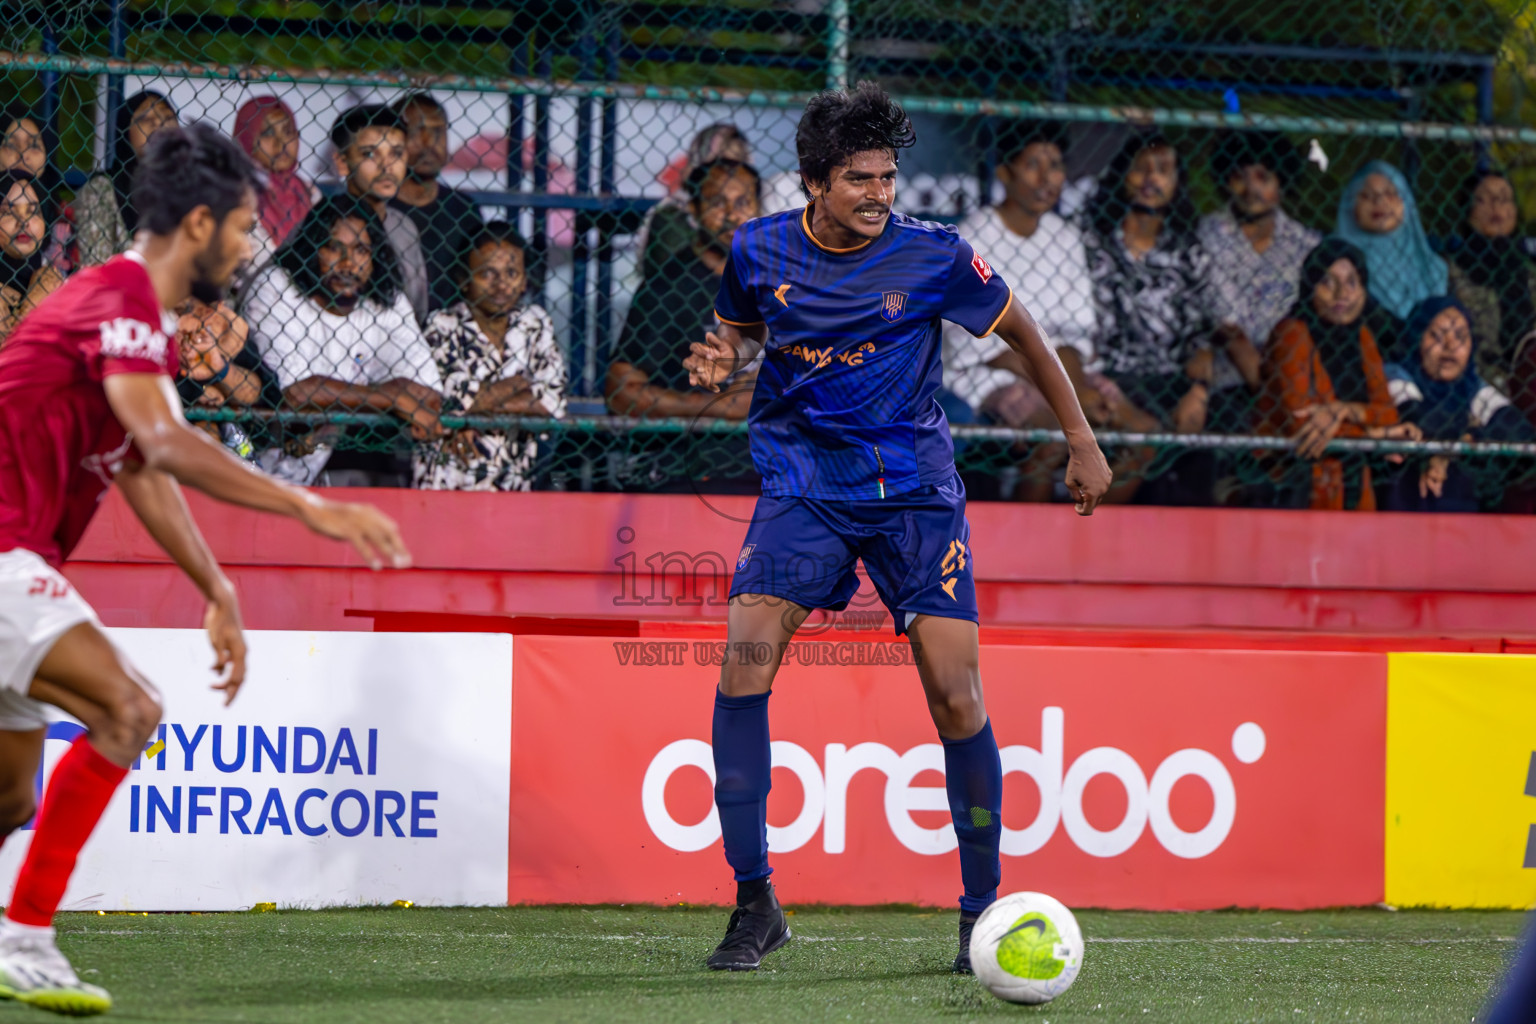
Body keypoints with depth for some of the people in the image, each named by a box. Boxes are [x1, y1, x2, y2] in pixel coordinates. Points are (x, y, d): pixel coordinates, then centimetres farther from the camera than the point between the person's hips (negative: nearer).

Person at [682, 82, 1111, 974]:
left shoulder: (934, 257, -9)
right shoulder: (759, 251, -3)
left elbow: (1022, 332, 6)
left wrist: (1083, 442, 8)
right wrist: (726, 356, -6)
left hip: (914, 483, -1)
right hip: (802, 481, 1)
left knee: (955, 693, -8)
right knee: (745, 659, -18)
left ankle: (983, 910, 10)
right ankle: (755, 904, -9)